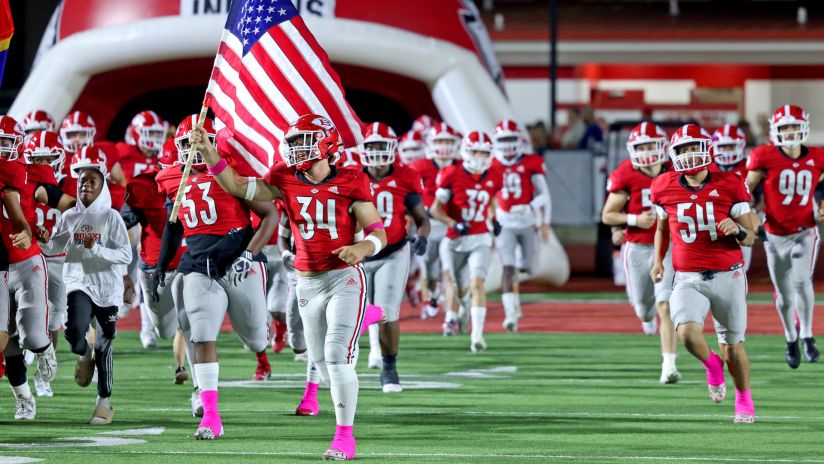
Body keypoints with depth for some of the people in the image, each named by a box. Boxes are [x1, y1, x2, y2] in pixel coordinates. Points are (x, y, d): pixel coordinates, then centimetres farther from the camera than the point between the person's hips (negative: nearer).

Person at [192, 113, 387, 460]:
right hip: (308, 283, 5)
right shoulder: (286, 181, 3)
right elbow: (237, 186, -1)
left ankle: (344, 435, -7)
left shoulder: (350, 183, -7)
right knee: (321, 360, 7)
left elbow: (379, 233, -5)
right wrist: (208, 152, -12)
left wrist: (362, 248, -27)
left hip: (344, 278, -5)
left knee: (337, 357, -14)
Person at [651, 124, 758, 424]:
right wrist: (658, 261, 7)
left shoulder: (729, 187, -8)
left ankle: (744, 398, 35)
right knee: (688, 333, -24)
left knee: (733, 346, 8)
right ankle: (712, 365, 10)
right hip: (688, 279, 1)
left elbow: (750, 239, -2)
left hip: (727, 275, -1)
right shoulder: (665, 189, -1)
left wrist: (737, 230, -23)